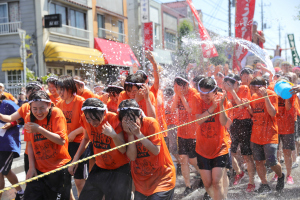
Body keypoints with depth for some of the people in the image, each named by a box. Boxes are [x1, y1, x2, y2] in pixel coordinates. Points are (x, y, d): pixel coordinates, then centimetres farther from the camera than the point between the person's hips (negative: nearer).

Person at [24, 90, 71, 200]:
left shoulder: (56, 113, -12)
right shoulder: (29, 118, 1)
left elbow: (62, 141, -20)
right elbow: (30, 144, 6)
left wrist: (40, 129, -27)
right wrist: (31, 167, 0)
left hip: (59, 168, -4)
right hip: (39, 169, 4)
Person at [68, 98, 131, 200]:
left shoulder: (114, 119, -23)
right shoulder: (85, 119, -11)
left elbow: (123, 150, -23)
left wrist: (114, 135, -41)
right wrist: (76, 158, 4)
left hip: (119, 169, -4)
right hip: (100, 167, 4)